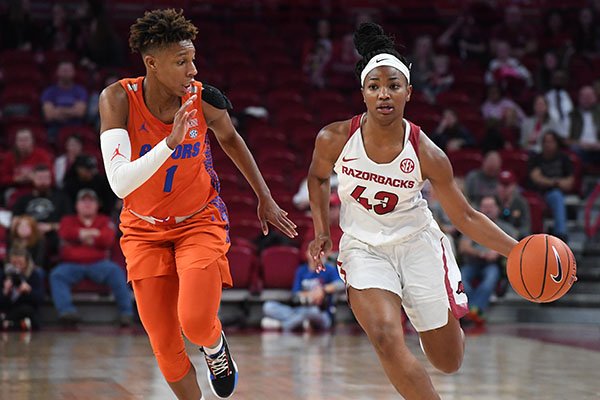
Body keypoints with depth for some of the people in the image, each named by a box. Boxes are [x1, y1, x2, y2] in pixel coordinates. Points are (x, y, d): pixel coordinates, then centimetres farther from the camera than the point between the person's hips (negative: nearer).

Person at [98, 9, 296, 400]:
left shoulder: (203, 98, -17)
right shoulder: (118, 99, -21)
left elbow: (230, 139, 8)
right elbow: (119, 183, -31)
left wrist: (265, 198, 13)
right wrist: (170, 142, -43)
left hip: (200, 221, 0)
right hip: (145, 229, 1)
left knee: (197, 324, -19)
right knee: (164, 343, 1)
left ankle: (216, 346, 18)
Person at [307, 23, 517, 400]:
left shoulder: (427, 154, -17)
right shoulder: (334, 139, -15)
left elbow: (466, 217, -7)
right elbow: (318, 177, 10)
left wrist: (520, 250, -17)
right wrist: (321, 232, 3)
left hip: (418, 243, 1)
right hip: (364, 248, 0)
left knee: (450, 362, 9)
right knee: (387, 340, -27)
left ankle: (448, 323, 47)